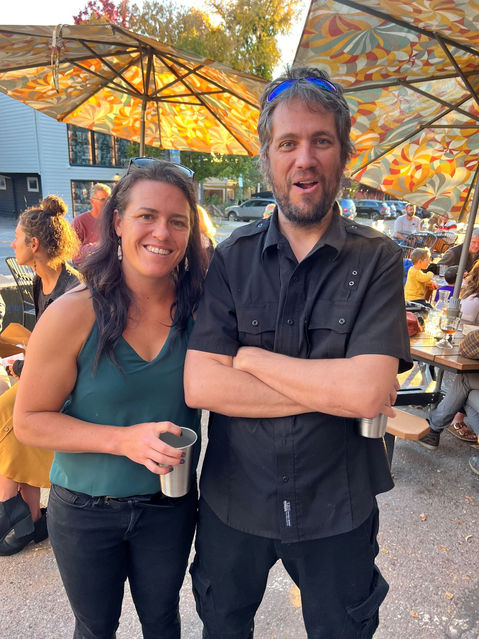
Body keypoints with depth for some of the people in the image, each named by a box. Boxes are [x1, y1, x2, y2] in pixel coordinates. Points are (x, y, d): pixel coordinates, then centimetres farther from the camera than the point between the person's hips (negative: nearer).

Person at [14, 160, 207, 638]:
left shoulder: (197, 308, -13)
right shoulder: (74, 315, -21)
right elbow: (29, 422, -15)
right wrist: (123, 440, -27)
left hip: (170, 505, 2)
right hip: (86, 511, -1)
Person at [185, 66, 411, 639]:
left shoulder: (377, 259, -10)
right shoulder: (232, 259, -7)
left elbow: (370, 391, -23)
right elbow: (200, 385, -17)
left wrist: (251, 357, -17)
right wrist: (333, 390, -21)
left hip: (338, 508, -1)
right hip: (234, 500, 2)